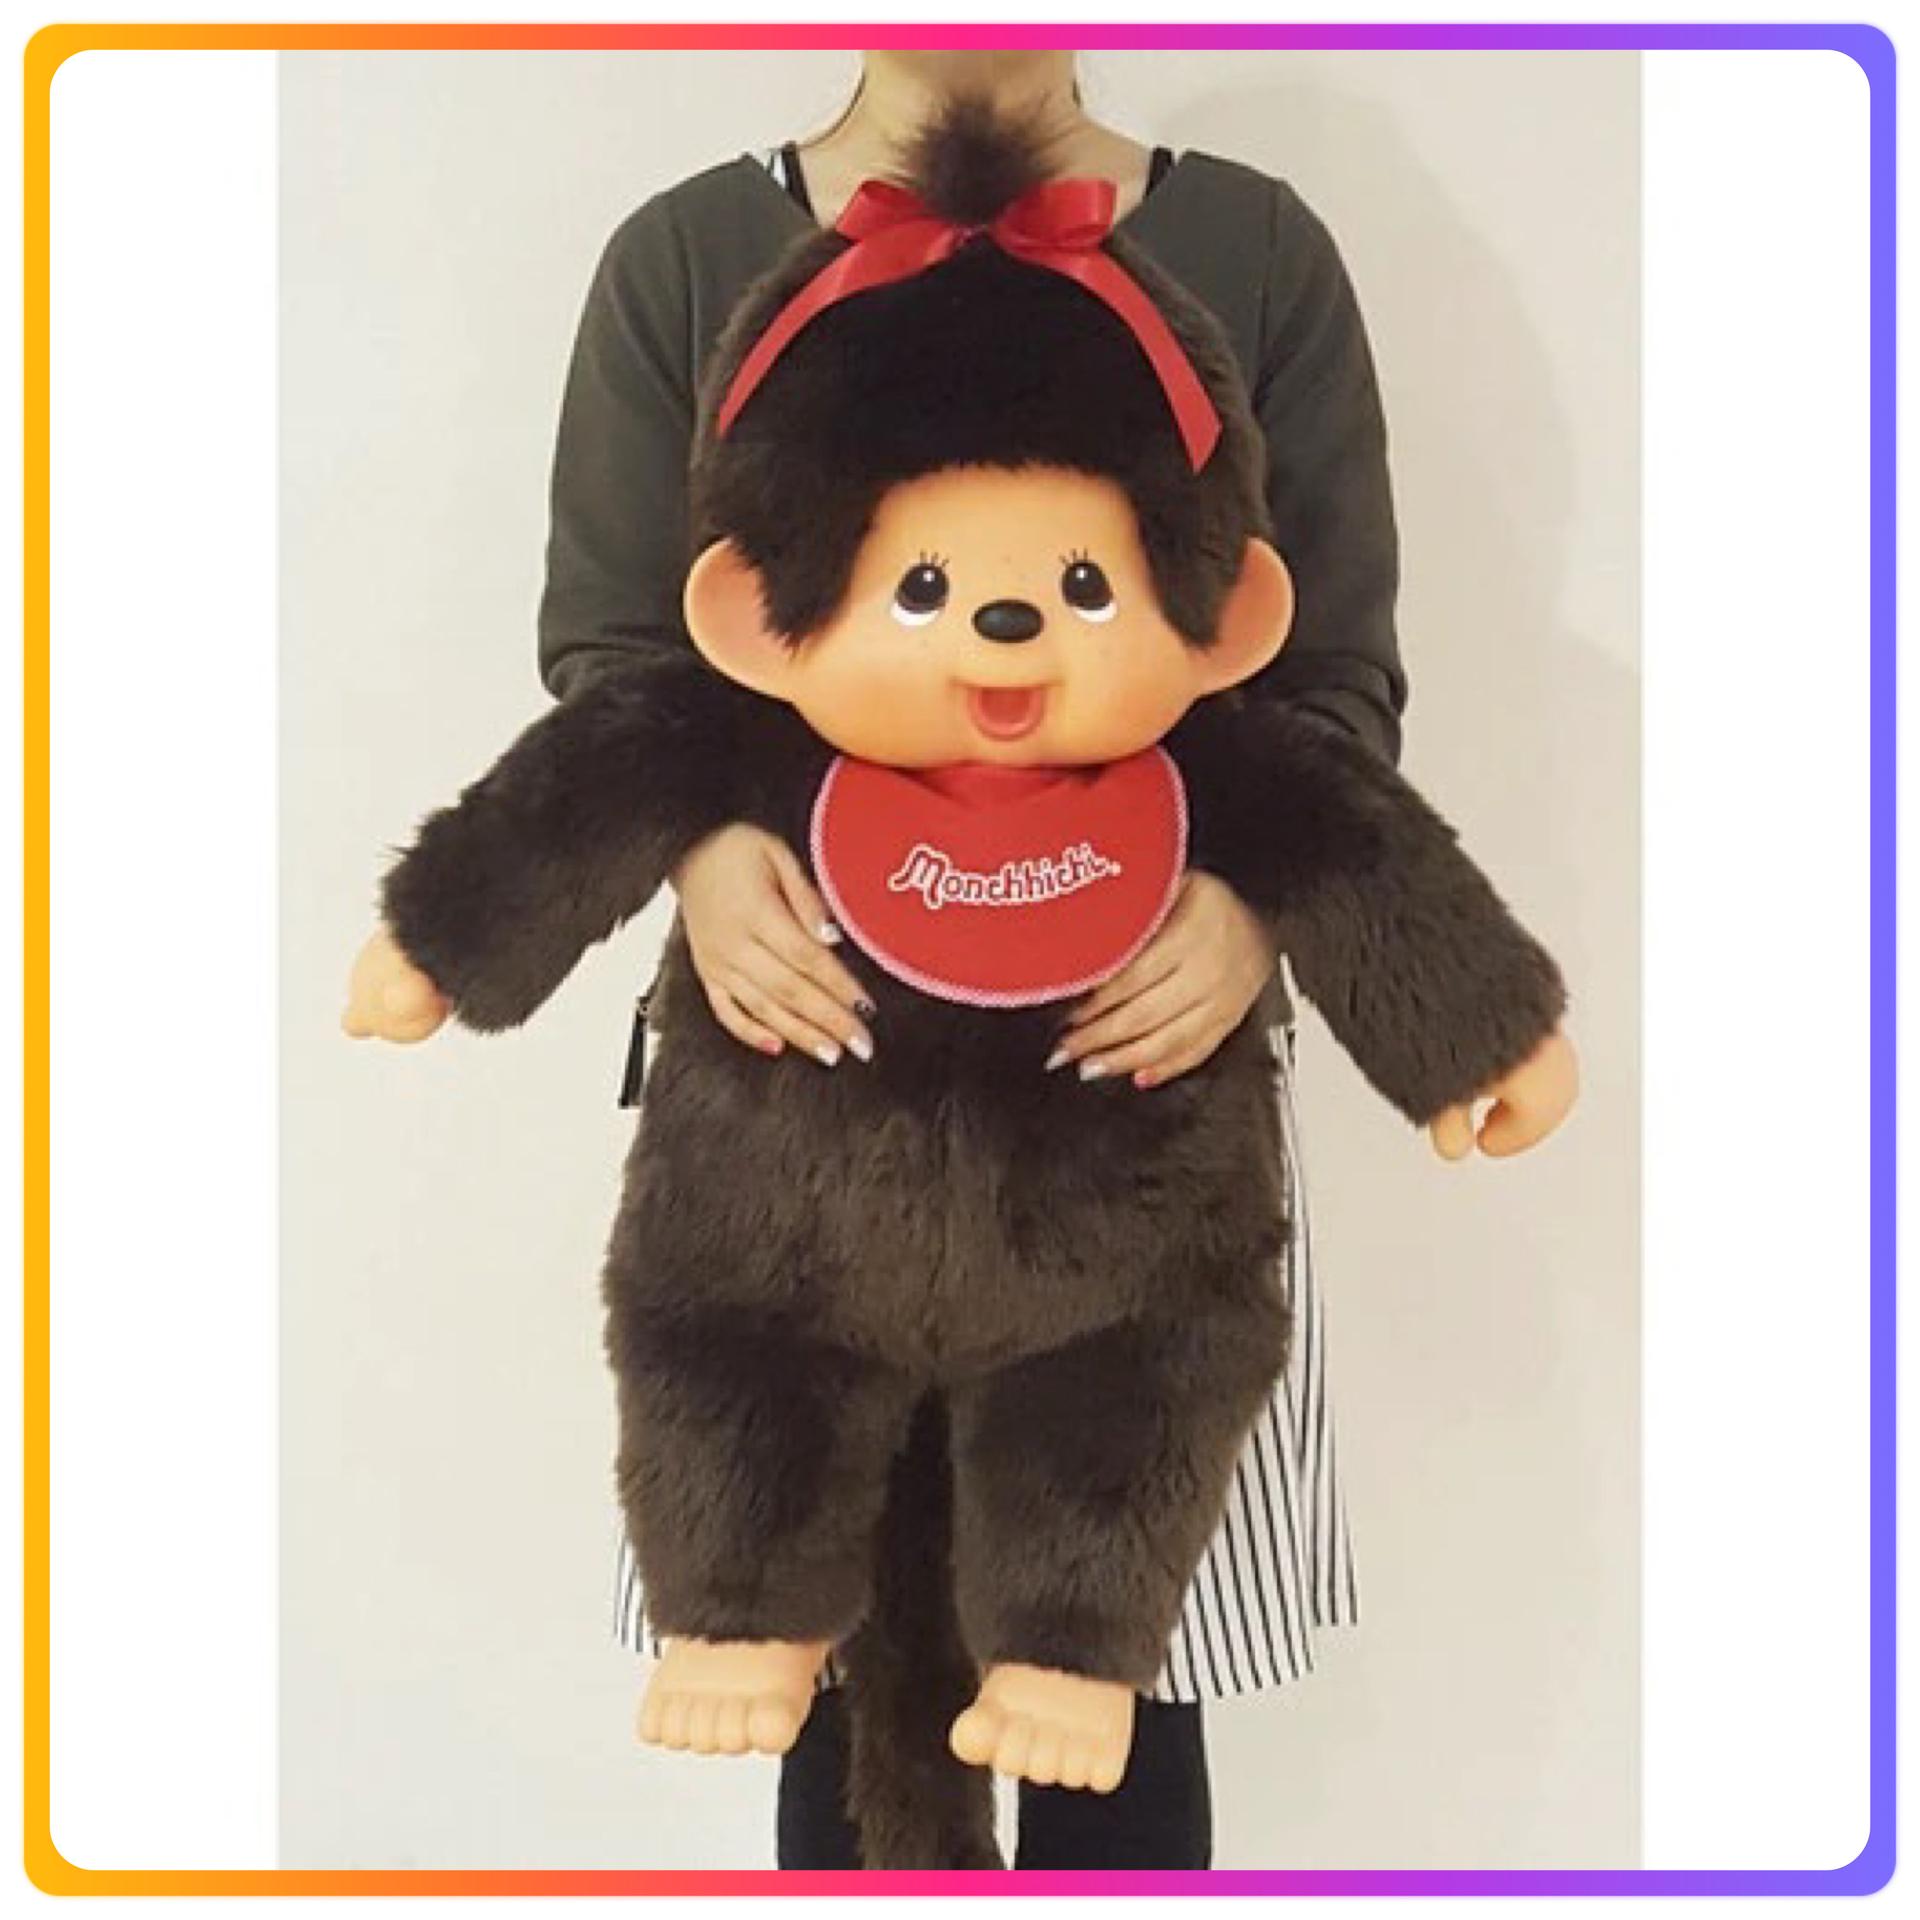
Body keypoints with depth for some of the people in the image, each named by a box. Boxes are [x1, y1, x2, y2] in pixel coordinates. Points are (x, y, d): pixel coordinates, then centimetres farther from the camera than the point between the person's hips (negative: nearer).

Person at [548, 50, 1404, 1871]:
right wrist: (699, 843, -18)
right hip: (804, 1048, 0)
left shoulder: (1257, 251, 2)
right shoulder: (682, 256, 3)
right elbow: (604, 644, 5)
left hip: (1145, 1047, 1)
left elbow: (1342, 669, 2)